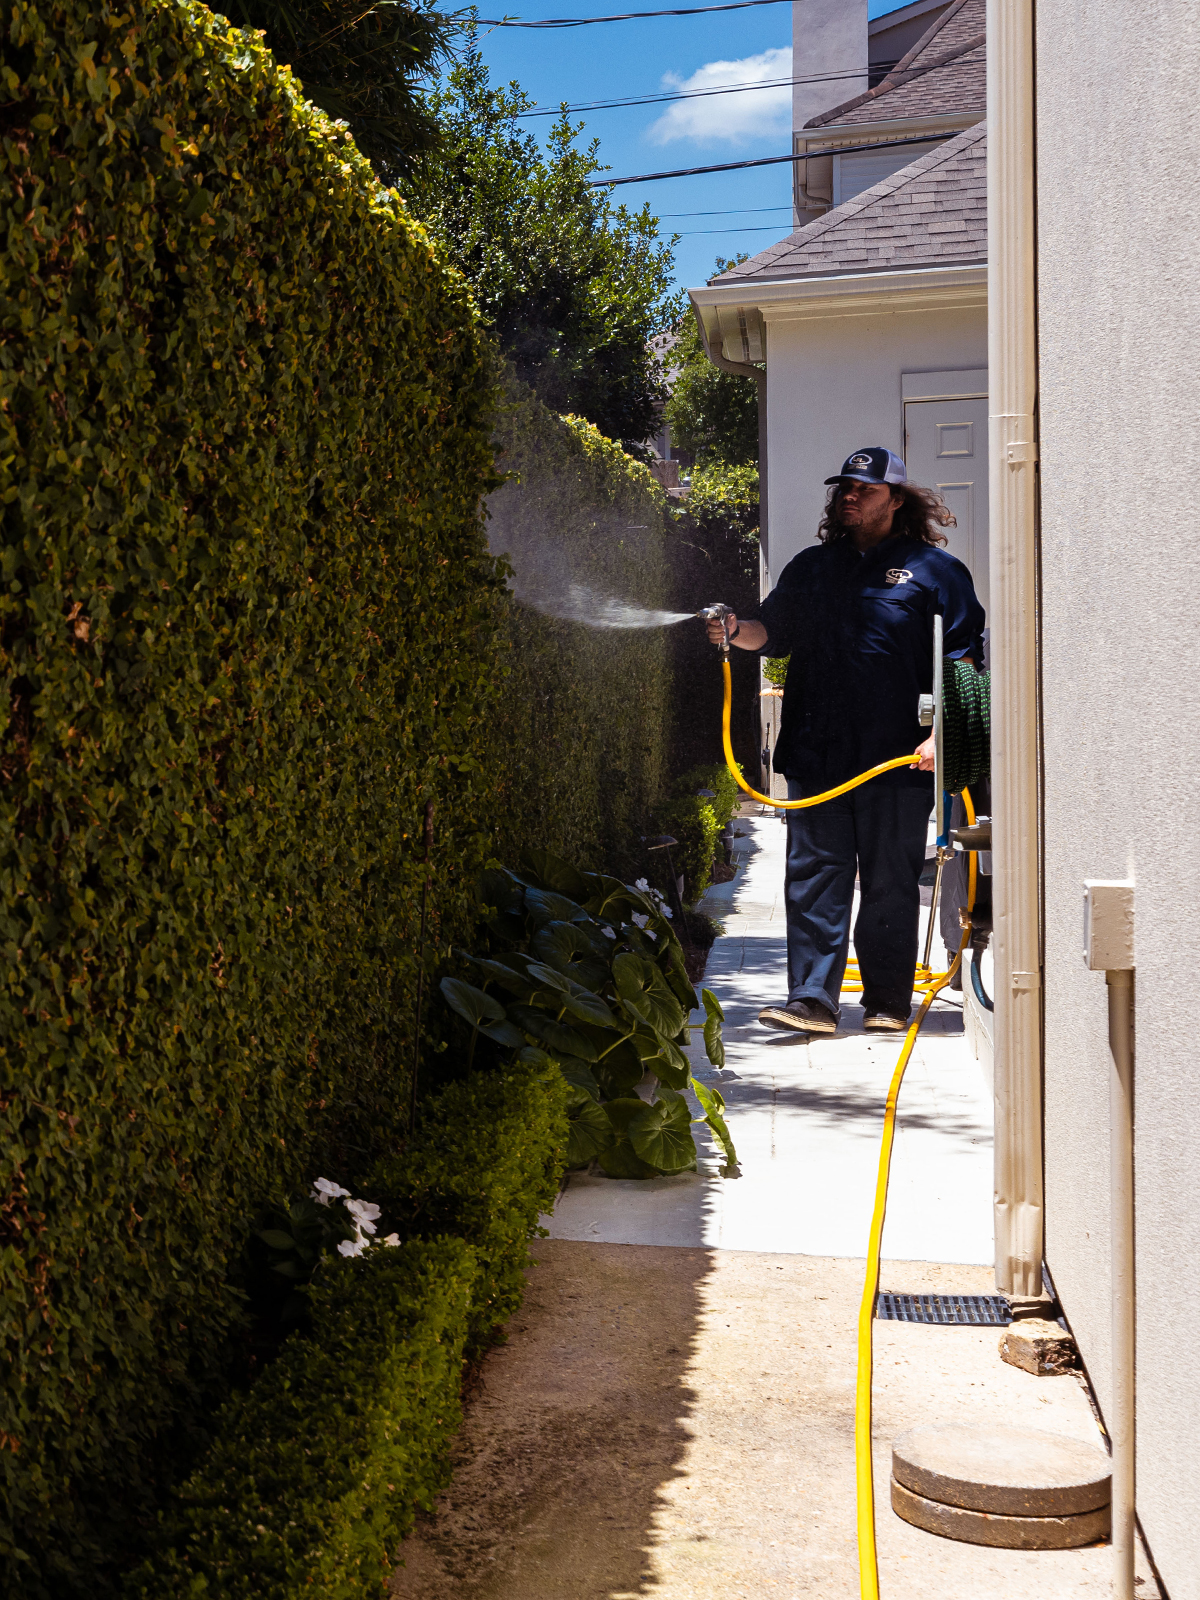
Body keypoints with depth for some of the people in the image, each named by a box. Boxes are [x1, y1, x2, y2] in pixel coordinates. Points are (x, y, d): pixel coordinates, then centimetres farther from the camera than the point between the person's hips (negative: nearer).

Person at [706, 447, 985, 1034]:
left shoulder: (934, 569, 5)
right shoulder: (811, 566, 17)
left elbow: (963, 660, 1)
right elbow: (773, 631, 20)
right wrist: (737, 631, -3)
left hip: (898, 759, -3)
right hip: (816, 754, 3)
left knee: (890, 884, 4)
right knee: (814, 877, -1)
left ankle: (887, 1003, 13)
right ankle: (812, 999, 1)